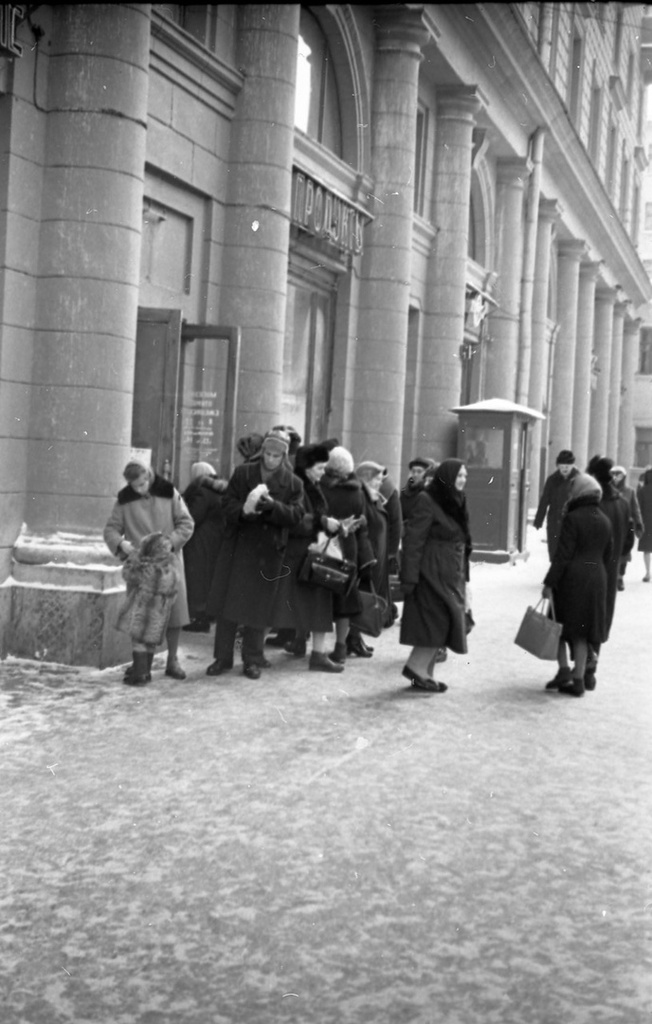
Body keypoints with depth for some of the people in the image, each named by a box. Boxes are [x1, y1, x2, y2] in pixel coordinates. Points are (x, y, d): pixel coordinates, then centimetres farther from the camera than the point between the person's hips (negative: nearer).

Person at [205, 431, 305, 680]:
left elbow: (296, 514, -7)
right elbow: (227, 503, 2)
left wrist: (273, 506, -24)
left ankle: (252, 660, 16)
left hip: (269, 552, -1)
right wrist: (243, 510, -19)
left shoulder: (293, 483, 2)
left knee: (258, 608, 4)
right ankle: (222, 657, 14)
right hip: (236, 547, 1)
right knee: (226, 603, 4)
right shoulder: (242, 473, 5)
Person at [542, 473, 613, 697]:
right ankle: (579, 679, 10)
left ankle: (564, 670, -1)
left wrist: (549, 583, -13)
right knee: (582, 630, 10)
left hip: (571, 578, -6)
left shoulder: (572, 518, -13)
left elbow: (562, 555, -16)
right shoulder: (605, 521, 8)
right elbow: (608, 555, 13)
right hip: (596, 579, 6)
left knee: (558, 624, 9)